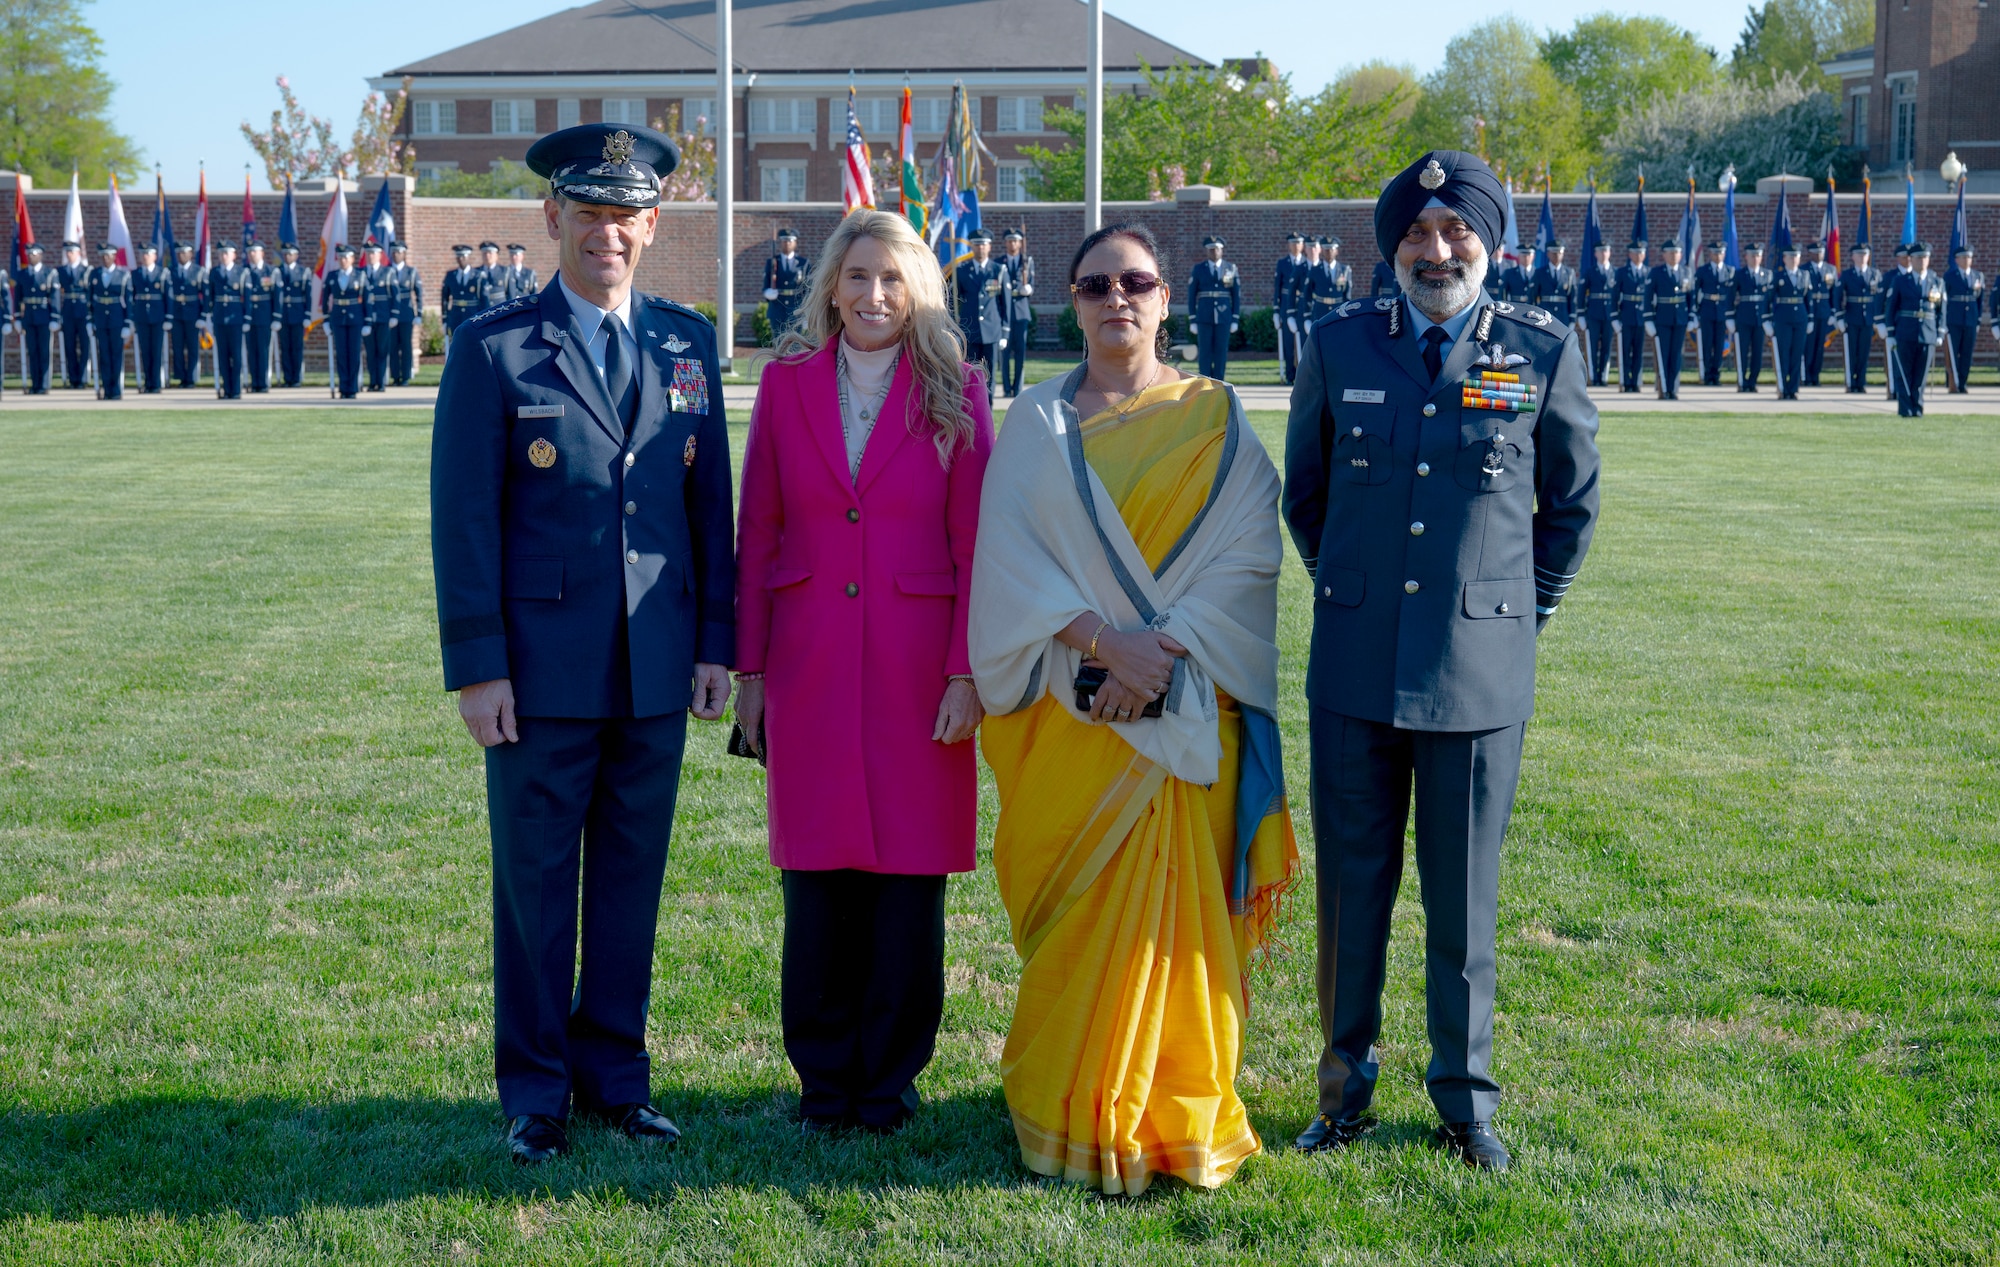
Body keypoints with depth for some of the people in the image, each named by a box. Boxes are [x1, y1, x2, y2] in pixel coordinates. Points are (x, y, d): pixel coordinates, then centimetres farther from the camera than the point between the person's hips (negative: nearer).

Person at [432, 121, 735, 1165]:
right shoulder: (493, 349, -3)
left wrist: (717, 640, 5)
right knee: (535, 882, 5)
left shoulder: (687, 343, 8)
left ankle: (615, 1075, 24)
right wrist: (478, 667, -9)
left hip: (657, 671, 3)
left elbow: (713, 501, 11)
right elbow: (463, 519, -5)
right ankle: (535, 1092, 18)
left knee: (632, 876, 11)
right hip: (543, 670, -3)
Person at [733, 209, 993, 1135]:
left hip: (916, 669, -1)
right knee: (816, 877, 5)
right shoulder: (789, 383, 6)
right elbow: (757, 532, 7)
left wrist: (968, 672, -7)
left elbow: (976, 544, 0)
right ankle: (824, 1081, 18)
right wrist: (748, 668, 3)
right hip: (811, 671, 1)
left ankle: (890, 1081, 18)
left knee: (909, 877, 3)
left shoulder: (953, 393, 2)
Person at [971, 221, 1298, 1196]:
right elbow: (1010, 555, -2)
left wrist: (1162, 651, -16)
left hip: (1185, 708, 0)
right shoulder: (1035, 422, 8)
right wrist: (1105, 640, -15)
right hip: (1064, 708, 1)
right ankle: (1073, 1118, 12)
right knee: (1073, 913, 1)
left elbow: (1247, 556, -4)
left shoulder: (1215, 421, 5)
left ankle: (1177, 1122, 8)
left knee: (1174, 907, -2)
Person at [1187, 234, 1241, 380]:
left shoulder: (1231, 268, 6)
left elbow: (1237, 295, 7)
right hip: (1204, 318, 0)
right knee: (1205, 352, -1)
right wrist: (1192, 320, -1)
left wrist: (1235, 319, 2)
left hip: (1224, 318, 0)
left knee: (1221, 353, 2)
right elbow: (1191, 295, 5)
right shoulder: (1198, 269, 5)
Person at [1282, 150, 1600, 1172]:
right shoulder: (1339, 348, 4)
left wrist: (1527, 612, 11)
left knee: (1464, 896, 6)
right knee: (1351, 887, 8)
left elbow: (1572, 499, 12)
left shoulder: (1543, 351, -1)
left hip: (1480, 671, -1)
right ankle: (1345, 1082, 23)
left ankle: (1465, 1098, 21)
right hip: (1355, 667, 1)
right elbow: (1304, 491, 18)